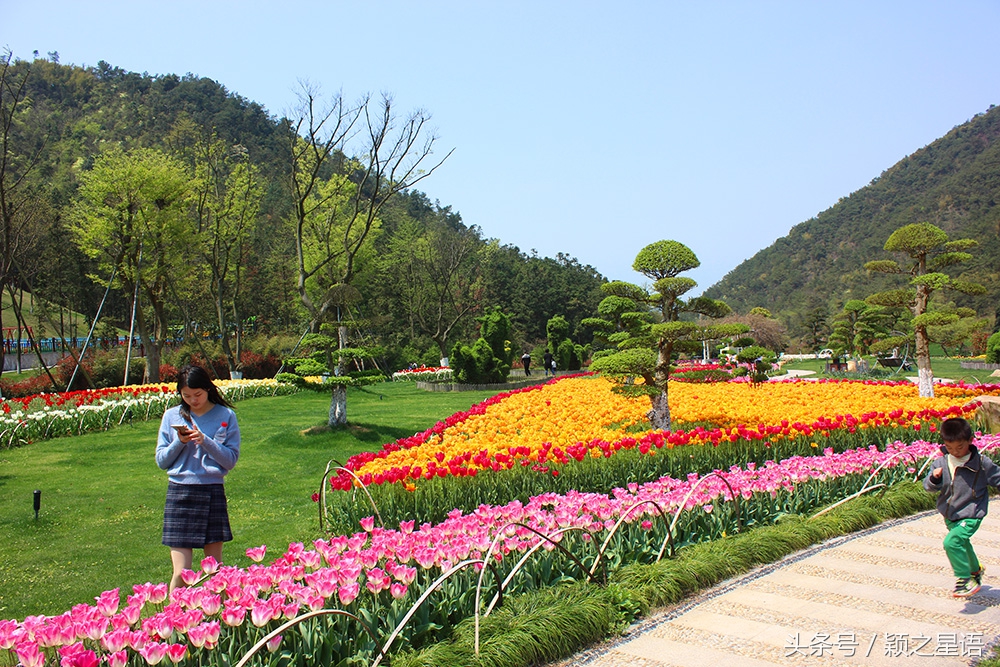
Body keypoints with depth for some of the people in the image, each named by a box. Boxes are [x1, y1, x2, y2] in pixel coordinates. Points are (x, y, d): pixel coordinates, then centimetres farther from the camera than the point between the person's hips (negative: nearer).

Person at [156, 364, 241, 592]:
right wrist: (179, 442, -10)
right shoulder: (172, 416, 6)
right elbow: (161, 460, 7)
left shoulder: (226, 416, 1)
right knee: (181, 573, -3)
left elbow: (231, 459, -3)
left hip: (213, 493, 0)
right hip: (179, 494, 1)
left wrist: (205, 441, -15)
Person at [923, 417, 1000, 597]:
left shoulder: (982, 463, -15)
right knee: (962, 545, 26)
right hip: (950, 516, 5)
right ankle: (976, 570, 55)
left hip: (971, 515, -5)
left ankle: (965, 579, -4)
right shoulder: (940, 463, -8)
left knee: (951, 542, -23)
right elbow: (929, 487, -9)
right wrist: (934, 479, -30)